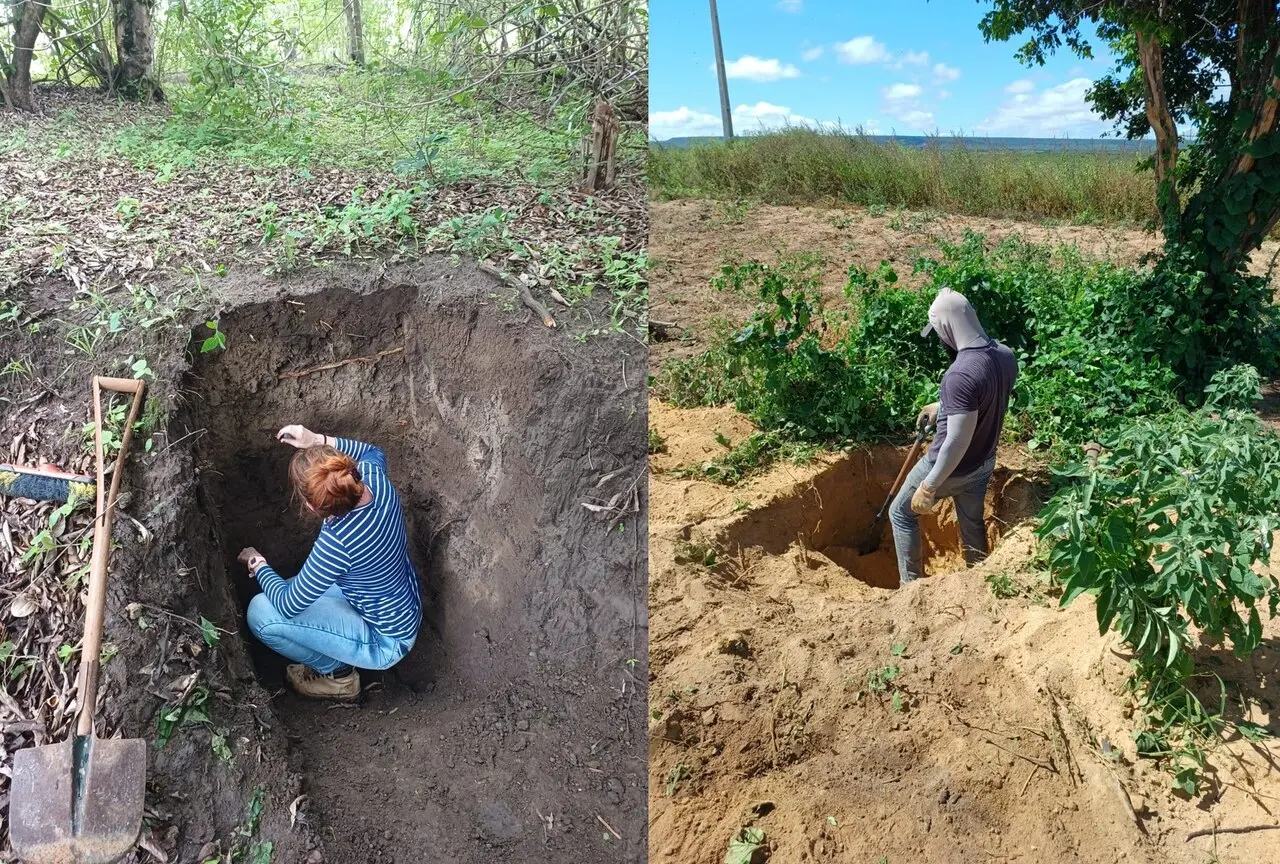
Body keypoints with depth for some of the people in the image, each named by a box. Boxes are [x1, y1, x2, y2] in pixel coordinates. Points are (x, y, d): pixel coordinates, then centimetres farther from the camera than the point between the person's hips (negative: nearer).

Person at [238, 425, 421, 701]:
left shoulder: (338, 542, -38)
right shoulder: (372, 477, -20)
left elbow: (288, 606, -22)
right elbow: (374, 453, 9)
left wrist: (257, 564, -4)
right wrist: (319, 440, -4)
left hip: (386, 643, -8)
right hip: (404, 609, 8)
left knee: (261, 613, -11)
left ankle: (337, 673, 7)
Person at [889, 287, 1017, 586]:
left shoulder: (961, 374, -34)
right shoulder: (1006, 355, -7)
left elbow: (957, 443, -32)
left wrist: (928, 487, -23)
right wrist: (942, 407, 22)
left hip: (951, 467, -7)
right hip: (984, 463, 8)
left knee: (901, 512, 16)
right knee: (973, 523, 27)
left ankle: (910, 584, 24)